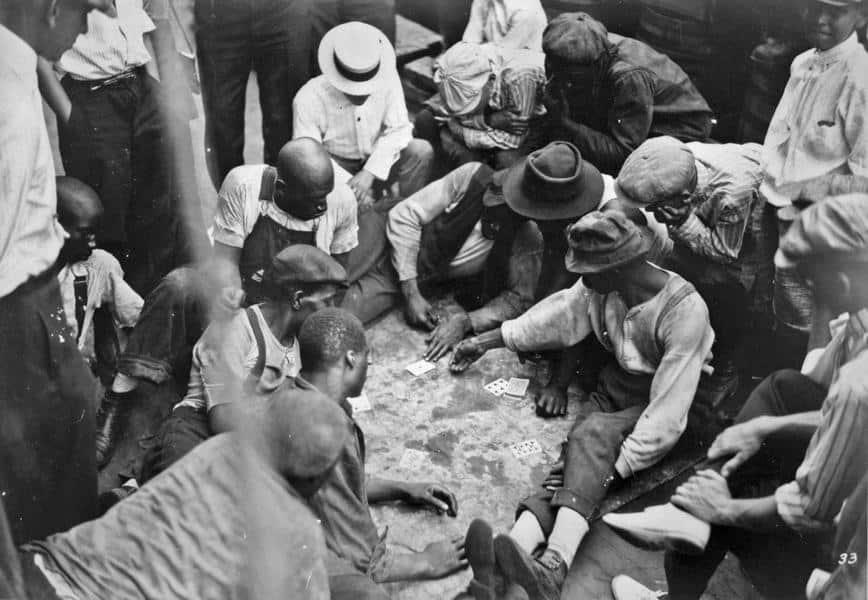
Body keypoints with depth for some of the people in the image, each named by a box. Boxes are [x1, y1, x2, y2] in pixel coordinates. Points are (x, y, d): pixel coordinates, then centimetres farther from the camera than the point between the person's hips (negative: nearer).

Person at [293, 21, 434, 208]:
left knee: (422, 151, -23)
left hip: (378, 163, 3)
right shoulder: (309, 99, -24)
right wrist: (346, 190, -36)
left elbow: (398, 129, -14)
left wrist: (370, 172, -28)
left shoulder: (387, 78, -16)